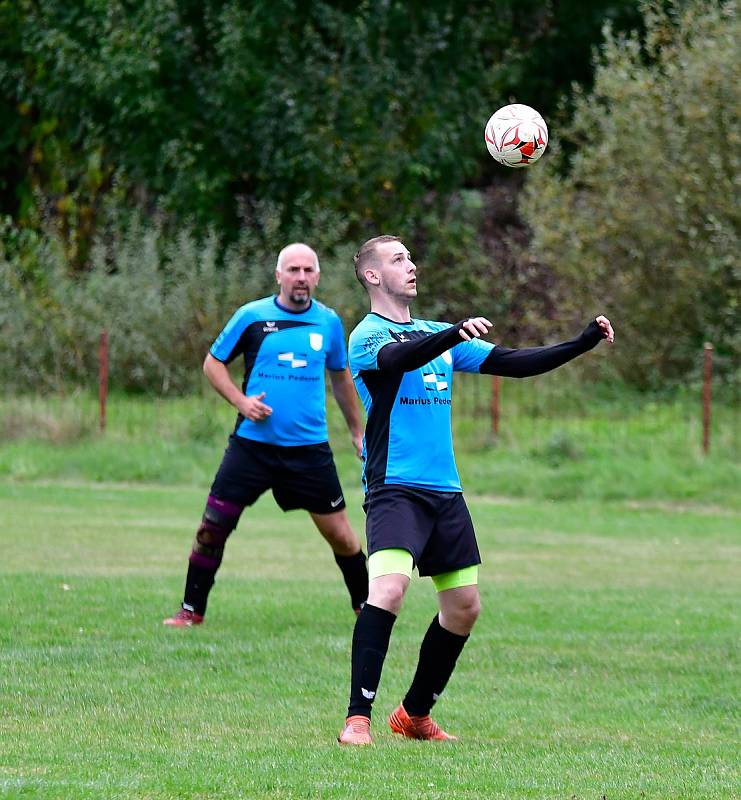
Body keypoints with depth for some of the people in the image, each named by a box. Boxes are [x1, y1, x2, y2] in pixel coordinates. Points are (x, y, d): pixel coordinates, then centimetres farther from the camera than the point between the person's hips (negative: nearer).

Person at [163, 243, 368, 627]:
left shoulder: (328, 322, 5)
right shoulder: (252, 316, -3)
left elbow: (340, 376, 20)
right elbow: (213, 363, 6)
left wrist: (357, 430, 22)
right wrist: (241, 400, -10)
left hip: (309, 448, 1)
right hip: (253, 444, -1)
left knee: (340, 534, 2)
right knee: (212, 527, -5)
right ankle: (192, 610, 10)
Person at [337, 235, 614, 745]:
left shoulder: (438, 335, 18)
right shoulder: (369, 336, -5)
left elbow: (511, 363, 17)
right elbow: (401, 357, -28)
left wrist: (582, 343, 7)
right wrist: (456, 334, -45)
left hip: (446, 492, 8)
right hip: (394, 488, -8)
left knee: (464, 606, 9)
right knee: (389, 587, -26)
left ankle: (415, 714, 24)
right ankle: (358, 719, -25)